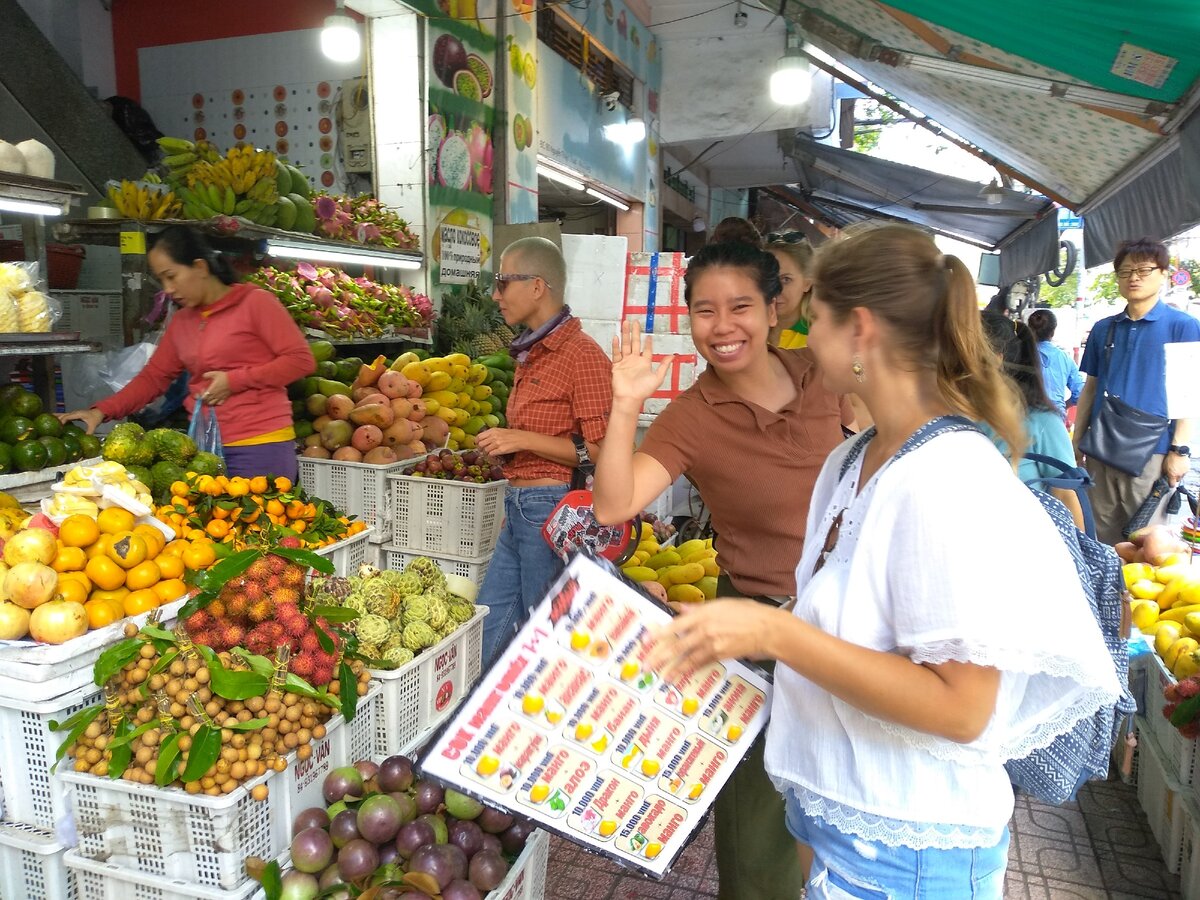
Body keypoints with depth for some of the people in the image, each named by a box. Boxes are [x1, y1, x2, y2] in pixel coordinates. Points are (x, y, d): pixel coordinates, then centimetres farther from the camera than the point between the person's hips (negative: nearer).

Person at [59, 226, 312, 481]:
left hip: (261, 446, -5)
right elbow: (153, 377, 16)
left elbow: (300, 359, -8)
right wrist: (101, 411, 4)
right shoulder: (180, 322, 15)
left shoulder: (255, 302, -4)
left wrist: (235, 380, -13)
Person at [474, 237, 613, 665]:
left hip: (553, 507, -9)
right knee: (487, 630, 14)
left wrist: (524, 440, -18)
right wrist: (502, 443, 15)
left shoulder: (581, 354, -13)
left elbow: (602, 453, -18)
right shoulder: (531, 353, 15)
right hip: (518, 508, 9)